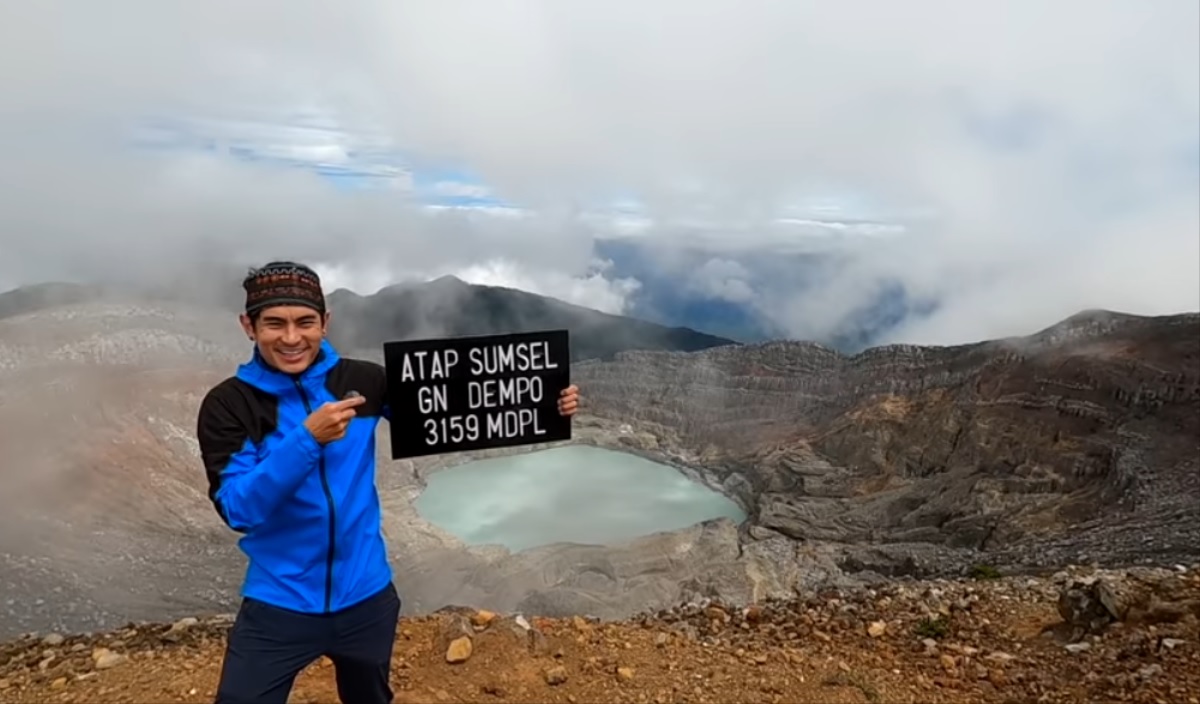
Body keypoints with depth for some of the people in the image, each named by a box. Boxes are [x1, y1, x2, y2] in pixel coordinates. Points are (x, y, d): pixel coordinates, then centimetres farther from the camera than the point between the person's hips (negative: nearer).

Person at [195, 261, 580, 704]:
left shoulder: (362, 381, -7)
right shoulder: (228, 404, -11)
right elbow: (238, 510, -19)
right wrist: (306, 439, -34)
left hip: (366, 597, 3)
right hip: (278, 607, -2)